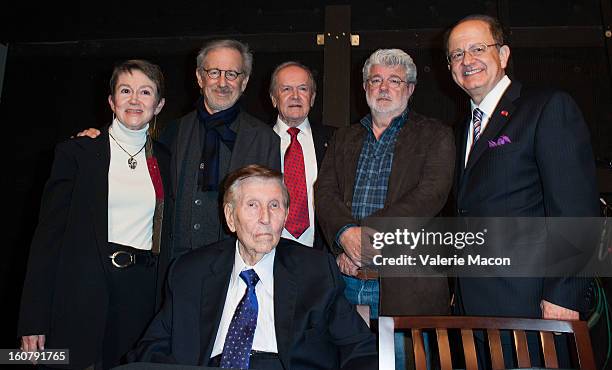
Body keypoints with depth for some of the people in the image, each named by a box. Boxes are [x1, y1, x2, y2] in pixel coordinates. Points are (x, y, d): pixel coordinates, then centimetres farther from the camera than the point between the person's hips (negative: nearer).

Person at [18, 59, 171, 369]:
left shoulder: (166, 160, 9)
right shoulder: (76, 152, 1)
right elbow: (48, 234, -2)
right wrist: (33, 320, -6)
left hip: (143, 294, 3)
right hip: (84, 293, -2)